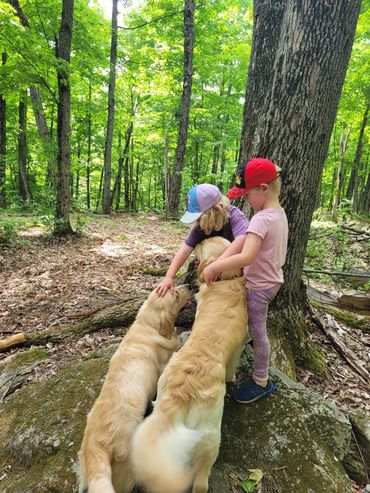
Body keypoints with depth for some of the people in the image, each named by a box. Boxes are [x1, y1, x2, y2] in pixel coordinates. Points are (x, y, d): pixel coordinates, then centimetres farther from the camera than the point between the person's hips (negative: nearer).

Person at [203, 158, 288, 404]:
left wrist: (214, 266, -31)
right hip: (273, 279, 9)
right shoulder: (280, 213, 3)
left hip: (259, 285, -9)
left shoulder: (261, 219, -27)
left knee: (258, 331, 7)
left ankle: (261, 382, 26)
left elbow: (246, 257, -38)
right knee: (258, 328, 26)